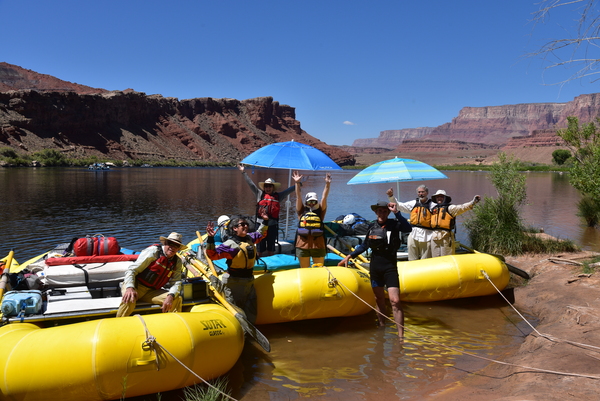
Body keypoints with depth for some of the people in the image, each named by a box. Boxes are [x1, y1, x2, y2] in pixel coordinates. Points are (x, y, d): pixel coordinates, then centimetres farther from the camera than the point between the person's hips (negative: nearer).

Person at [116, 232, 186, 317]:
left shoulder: (177, 262, 5)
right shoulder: (153, 251, -10)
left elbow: (176, 282, -3)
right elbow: (132, 270, -13)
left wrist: (171, 296, -26)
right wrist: (130, 288, -31)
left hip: (151, 291, 5)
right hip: (136, 285, -4)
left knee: (177, 299, -16)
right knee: (129, 300, -36)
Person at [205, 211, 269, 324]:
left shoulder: (250, 238, 6)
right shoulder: (230, 244, -17)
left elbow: (261, 234, 29)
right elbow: (213, 254, -25)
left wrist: (265, 222, 25)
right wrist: (211, 239, -37)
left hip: (249, 280, 8)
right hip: (234, 283, -8)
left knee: (251, 310, 16)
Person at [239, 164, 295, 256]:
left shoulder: (278, 196, 10)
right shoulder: (259, 194, 6)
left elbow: (288, 190, 12)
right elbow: (251, 184, 6)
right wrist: (243, 172, 5)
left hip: (273, 224, 1)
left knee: (271, 246, 14)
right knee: (260, 246, 8)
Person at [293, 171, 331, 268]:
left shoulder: (320, 211, 11)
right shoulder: (302, 211, 12)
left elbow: (324, 198, 2)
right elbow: (298, 197, 5)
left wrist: (327, 184, -8)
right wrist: (297, 183, -4)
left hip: (318, 246, 0)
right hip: (302, 246, 0)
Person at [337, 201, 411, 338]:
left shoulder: (393, 224, -5)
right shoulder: (372, 226, 8)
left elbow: (408, 229, -26)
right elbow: (365, 245, 17)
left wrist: (396, 212, -29)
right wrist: (349, 256, 13)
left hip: (390, 266, -5)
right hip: (375, 266, 5)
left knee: (395, 301, -13)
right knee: (379, 299, 13)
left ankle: (401, 336, -11)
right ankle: (382, 327, 28)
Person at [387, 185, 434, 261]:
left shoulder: (432, 205, -1)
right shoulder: (413, 203, 12)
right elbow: (399, 206, 13)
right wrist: (391, 196, 4)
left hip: (426, 236, -4)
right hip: (413, 234, 4)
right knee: (412, 260, 9)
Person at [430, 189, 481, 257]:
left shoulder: (449, 208, 2)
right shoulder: (433, 209, 19)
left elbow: (462, 208, -13)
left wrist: (473, 202, -24)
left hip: (446, 236, -5)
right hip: (434, 236, 5)